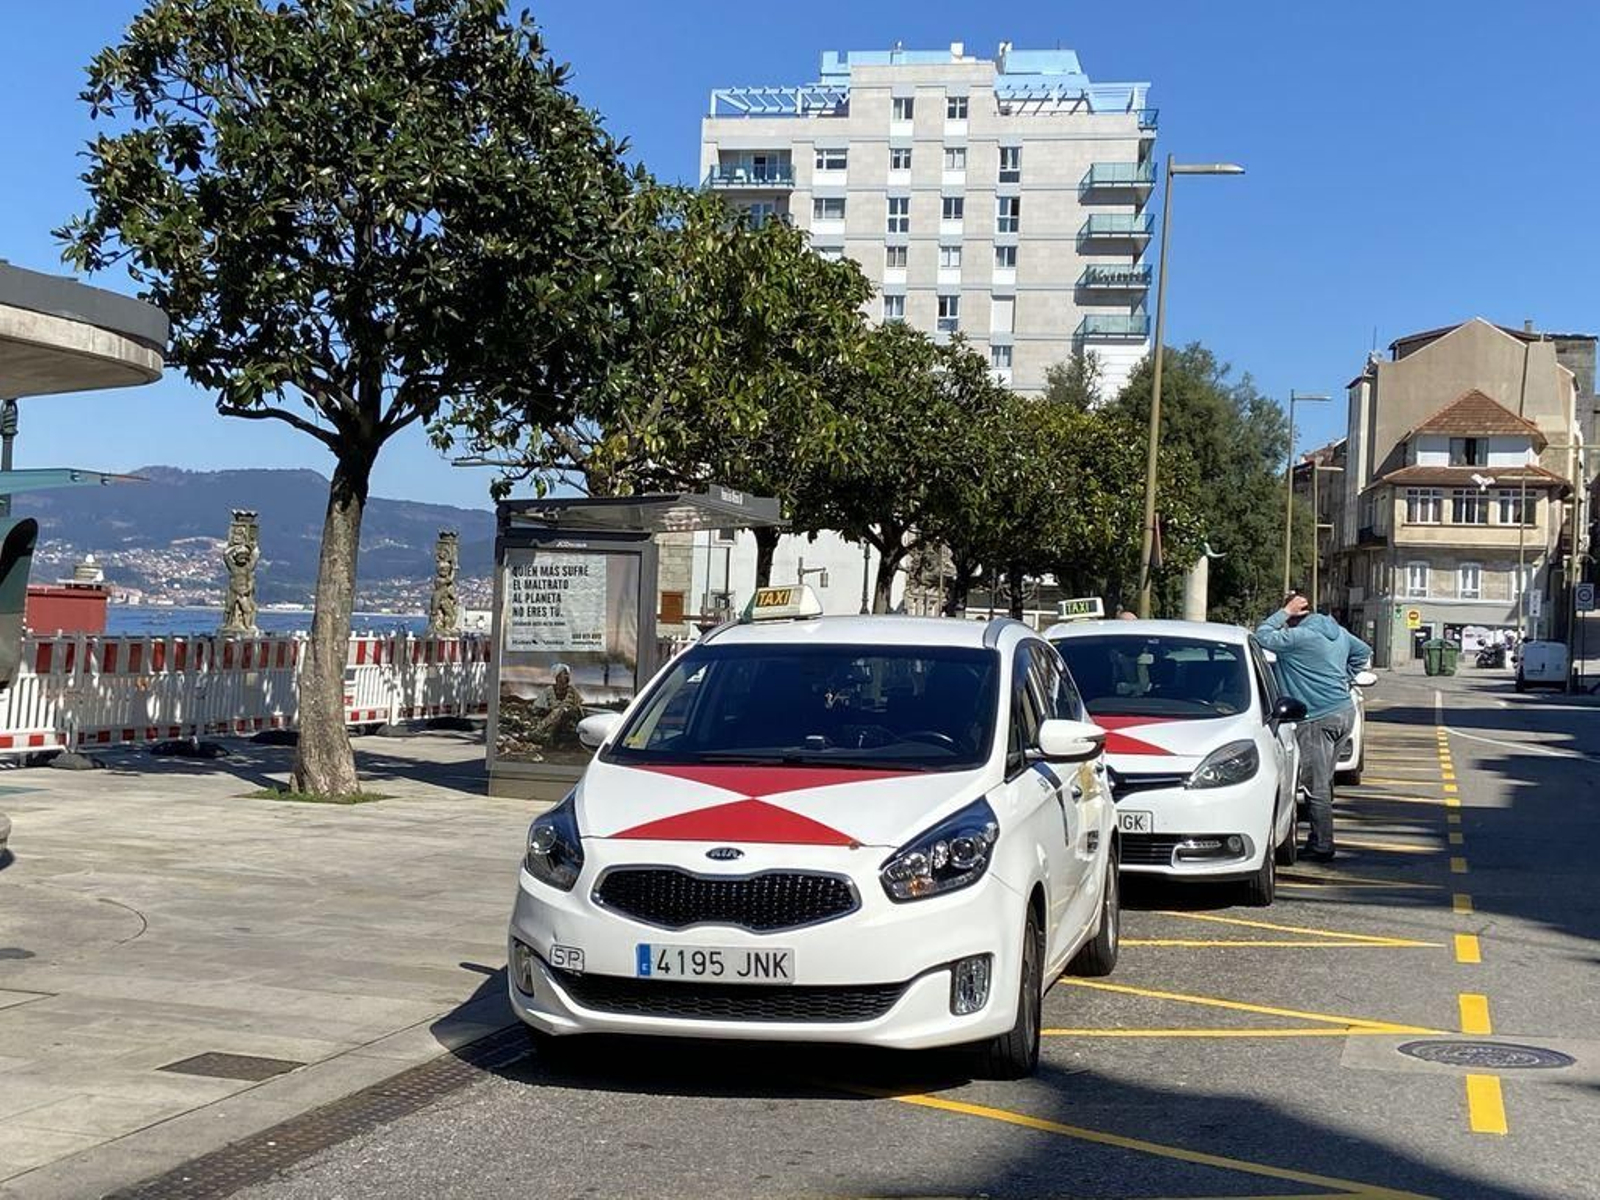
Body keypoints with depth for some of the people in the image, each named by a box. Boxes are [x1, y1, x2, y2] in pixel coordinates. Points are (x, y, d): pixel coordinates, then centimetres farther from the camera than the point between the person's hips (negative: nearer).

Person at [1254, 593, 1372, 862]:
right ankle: (1319, 840, 21)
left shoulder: (1299, 637, -16)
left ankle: (1322, 846, -1)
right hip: (1345, 711, 9)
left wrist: (1284, 612, -7)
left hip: (1319, 719, -9)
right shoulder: (1337, 631, 12)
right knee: (1324, 782, 16)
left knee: (1317, 786, -3)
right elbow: (1364, 652, 25)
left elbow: (1262, 636, -14)